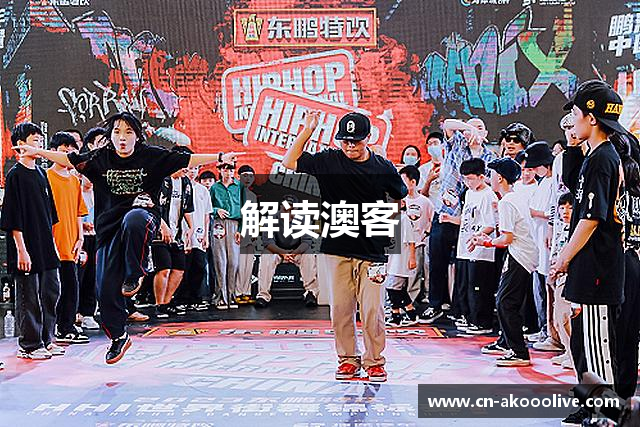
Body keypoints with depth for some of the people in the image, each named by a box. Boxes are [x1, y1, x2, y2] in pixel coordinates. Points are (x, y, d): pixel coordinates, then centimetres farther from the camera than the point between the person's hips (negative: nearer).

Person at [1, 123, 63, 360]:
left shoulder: (41, 173, 13)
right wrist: (21, 250, -17)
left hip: (45, 245, 8)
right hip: (26, 246, -8)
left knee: (51, 292, 11)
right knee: (29, 297, 0)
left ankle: (46, 340, 23)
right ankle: (29, 345, 10)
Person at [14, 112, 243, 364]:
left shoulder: (151, 156, 1)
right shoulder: (101, 158, 7)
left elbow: (186, 160, 0)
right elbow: (70, 160, 14)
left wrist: (220, 158, -6)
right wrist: (37, 152, 11)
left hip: (142, 217, -3)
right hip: (109, 228, 3)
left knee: (133, 219, -42)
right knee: (106, 288, 0)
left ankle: (135, 274, -18)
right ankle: (118, 337, 22)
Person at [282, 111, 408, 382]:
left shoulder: (383, 168, 1)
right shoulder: (329, 161, 3)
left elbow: (402, 199, 16)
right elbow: (290, 162, 4)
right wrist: (307, 130, -1)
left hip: (372, 250, -1)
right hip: (336, 248, 1)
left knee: (372, 309, -2)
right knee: (340, 308, 5)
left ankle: (374, 361, 12)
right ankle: (348, 359, 19)